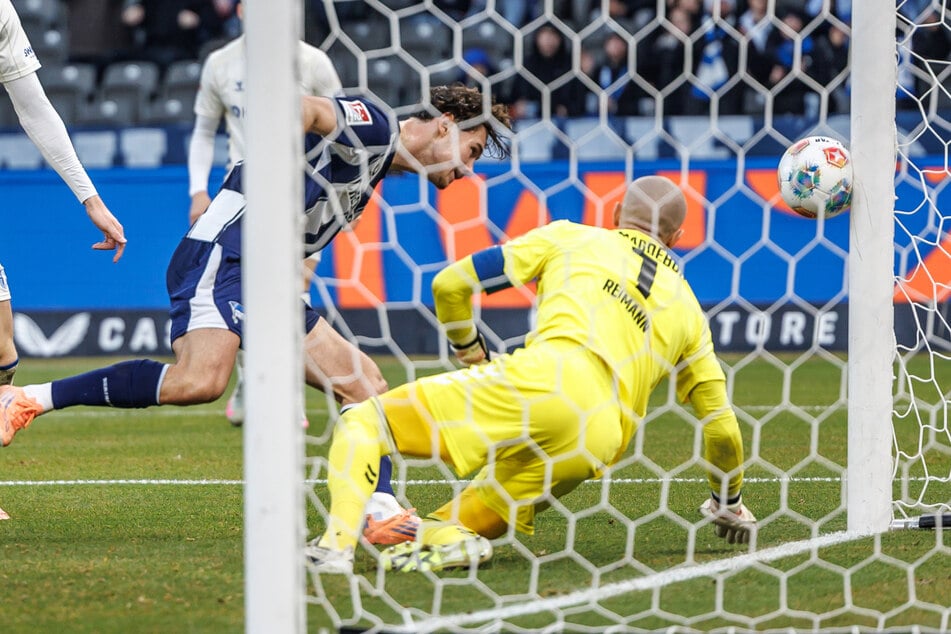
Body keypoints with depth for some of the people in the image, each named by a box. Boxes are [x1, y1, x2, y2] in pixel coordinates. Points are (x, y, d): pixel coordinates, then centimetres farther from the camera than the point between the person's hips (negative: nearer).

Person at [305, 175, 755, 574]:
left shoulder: (570, 237, 20)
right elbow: (722, 428, 28)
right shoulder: (687, 309, 29)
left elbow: (451, 284, 15)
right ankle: (451, 538, -17)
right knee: (444, 528, 19)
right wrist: (728, 503, 45)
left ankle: (335, 545, -21)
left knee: (361, 422, 4)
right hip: (596, 449, 4)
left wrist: (469, 353, 34)